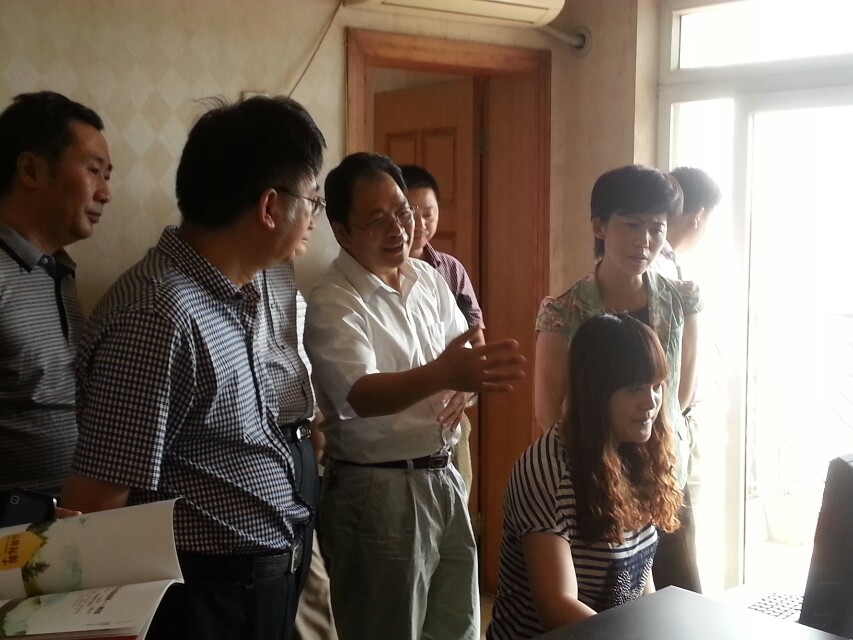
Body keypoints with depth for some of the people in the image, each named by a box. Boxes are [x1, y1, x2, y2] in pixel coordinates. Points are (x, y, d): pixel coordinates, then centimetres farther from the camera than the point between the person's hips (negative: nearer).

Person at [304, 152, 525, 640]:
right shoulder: (333, 306, -17)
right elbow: (361, 395, -32)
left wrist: (464, 386, -8)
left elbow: (462, 348, 16)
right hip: (378, 493, -7)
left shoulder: (428, 278, 6)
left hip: (443, 478, 7)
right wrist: (442, 374, -49)